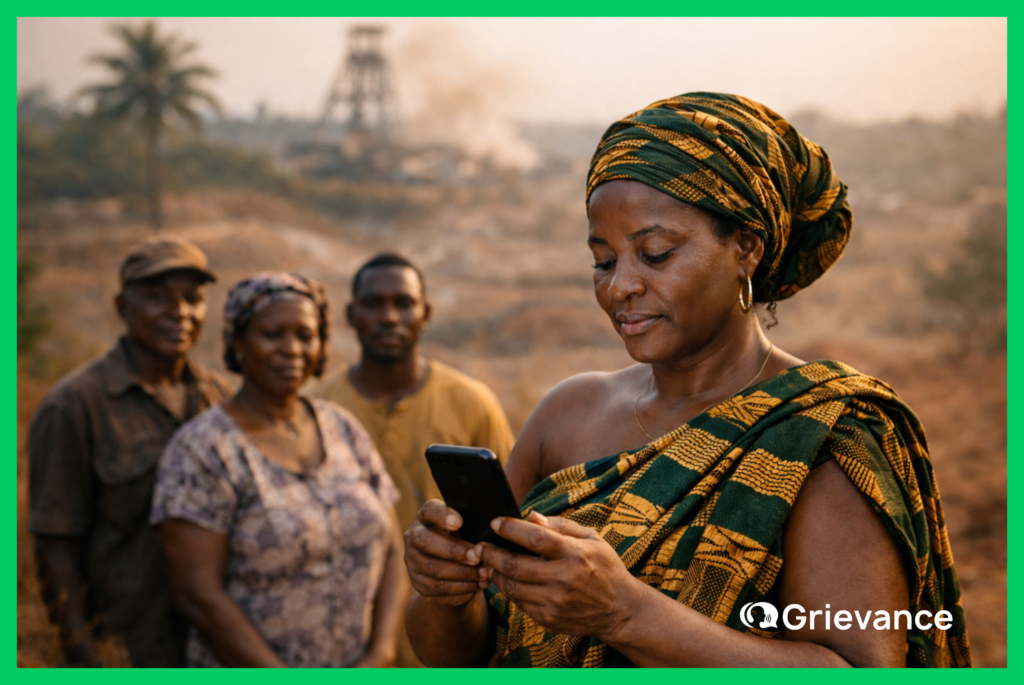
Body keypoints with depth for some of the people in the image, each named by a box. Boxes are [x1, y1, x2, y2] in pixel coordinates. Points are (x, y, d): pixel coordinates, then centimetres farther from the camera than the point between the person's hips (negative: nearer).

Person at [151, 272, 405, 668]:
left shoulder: (345, 431, 4)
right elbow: (196, 594, -16)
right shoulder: (202, 449, -11)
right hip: (249, 677, -4)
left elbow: (391, 553, 3)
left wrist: (380, 657, -10)